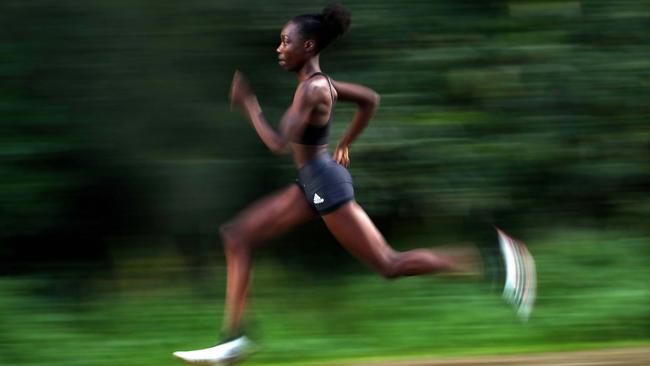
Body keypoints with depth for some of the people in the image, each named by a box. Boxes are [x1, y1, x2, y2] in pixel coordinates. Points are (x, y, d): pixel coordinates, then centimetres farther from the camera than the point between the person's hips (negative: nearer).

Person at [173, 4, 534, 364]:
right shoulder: (321, 82, 9)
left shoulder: (311, 88, -19)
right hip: (311, 186, 10)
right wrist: (345, 144, 27)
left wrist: (248, 103, -15)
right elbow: (371, 99, 23)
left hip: (326, 185, -10)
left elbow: (278, 143, -26)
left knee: (389, 264, -4)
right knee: (237, 236, 5)